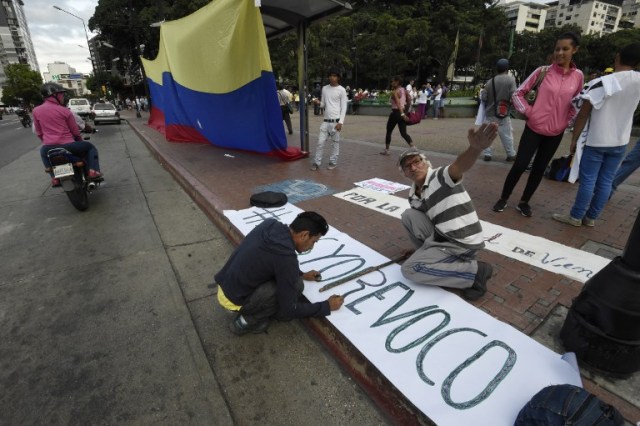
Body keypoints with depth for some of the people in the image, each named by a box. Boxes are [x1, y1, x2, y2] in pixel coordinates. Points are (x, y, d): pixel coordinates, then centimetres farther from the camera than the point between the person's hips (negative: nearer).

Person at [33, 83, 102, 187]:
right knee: (90, 147, 21)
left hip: (48, 147, 4)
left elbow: (38, 132, 15)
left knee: (43, 152, 39)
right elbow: (75, 131, 4)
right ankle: (93, 171, 4)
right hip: (68, 146, -3)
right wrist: (80, 140, 25)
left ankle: (54, 177, 28)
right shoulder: (65, 111, -2)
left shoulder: (36, 111, 6)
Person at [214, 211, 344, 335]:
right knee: (296, 285, -14)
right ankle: (246, 321, 1)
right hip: (233, 298, -8)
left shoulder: (270, 225, -5)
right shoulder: (286, 257, -28)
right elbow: (289, 310, -17)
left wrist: (301, 274, 22)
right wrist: (327, 306, -5)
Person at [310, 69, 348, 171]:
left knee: (335, 142, 5)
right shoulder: (324, 88, 11)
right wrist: (319, 103, -8)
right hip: (325, 120, 4)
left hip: (336, 121, -4)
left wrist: (340, 122, -14)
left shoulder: (341, 90, -2)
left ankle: (333, 162, 16)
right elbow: (324, 105, 16)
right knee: (320, 142, 1)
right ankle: (317, 162, 8)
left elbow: (344, 107, -5)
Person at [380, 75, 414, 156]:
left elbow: (398, 103, -24)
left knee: (388, 132, 10)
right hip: (403, 113, 7)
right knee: (403, 133, 5)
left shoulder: (394, 92, -11)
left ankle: (386, 150, 18)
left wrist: (402, 113, -33)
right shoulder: (404, 90, 12)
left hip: (396, 113, -7)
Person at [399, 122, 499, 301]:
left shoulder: (440, 176, -16)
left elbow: (459, 166, -39)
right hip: (441, 236, 7)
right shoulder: (413, 196, 8)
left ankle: (475, 271, -8)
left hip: (462, 243, -7)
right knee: (409, 215, -2)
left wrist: (475, 148, -61)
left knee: (409, 269, -12)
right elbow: (420, 221, 16)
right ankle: (431, 255, 6)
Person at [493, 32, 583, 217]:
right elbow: (517, 94, -1)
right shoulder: (543, 71, -5)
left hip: (556, 133, 3)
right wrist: (528, 111, -8)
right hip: (534, 128, -3)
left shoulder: (578, 76, 3)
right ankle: (503, 199, 11)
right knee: (520, 165, -5)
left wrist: (567, 122, 4)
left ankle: (524, 202, 21)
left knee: (539, 169, 9)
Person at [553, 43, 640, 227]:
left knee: (588, 180, 1)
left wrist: (574, 139, -5)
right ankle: (591, 217, 17)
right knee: (606, 181, 9)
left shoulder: (601, 83, -14)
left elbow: (583, 115, -13)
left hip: (596, 140, -5)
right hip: (620, 142, 5)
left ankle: (576, 217, 9)